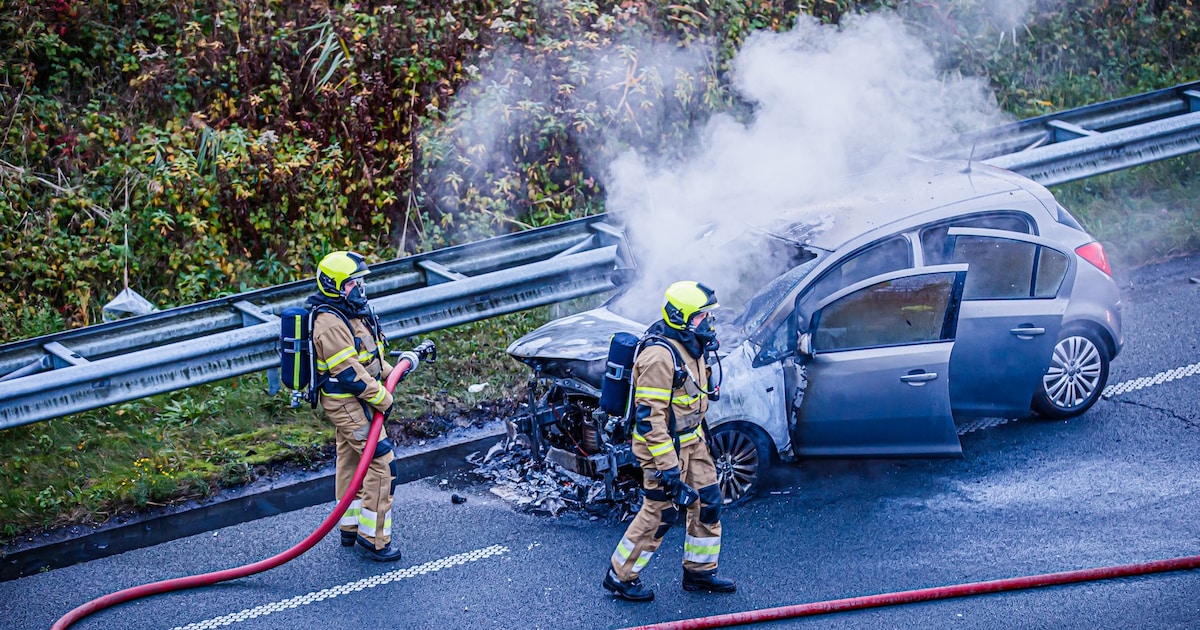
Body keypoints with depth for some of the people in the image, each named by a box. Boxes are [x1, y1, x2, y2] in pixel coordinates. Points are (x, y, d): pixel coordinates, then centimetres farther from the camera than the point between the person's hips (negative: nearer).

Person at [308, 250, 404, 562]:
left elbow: (367, 355, 23)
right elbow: (349, 373, -26)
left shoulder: (351, 311, 8)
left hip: (352, 402, 11)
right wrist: (383, 398, -19)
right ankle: (373, 538, -4)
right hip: (347, 404, -11)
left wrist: (390, 372, 11)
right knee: (381, 463, -10)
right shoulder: (330, 323, -25)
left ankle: (350, 529, 31)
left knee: (350, 462, 19)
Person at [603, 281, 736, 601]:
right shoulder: (660, 356, -27)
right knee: (660, 512, -1)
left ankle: (699, 571, 26)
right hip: (663, 443, -9)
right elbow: (649, 416, -27)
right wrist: (667, 466, -28)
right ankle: (620, 576, 13)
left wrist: (701, 433, 26)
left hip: (692, 439, 9)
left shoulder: (690, 345, 4)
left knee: (706, 502, 12)